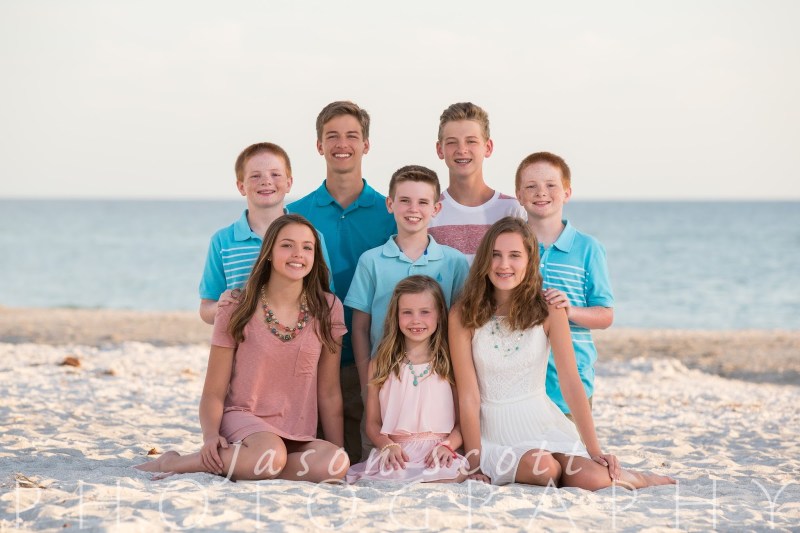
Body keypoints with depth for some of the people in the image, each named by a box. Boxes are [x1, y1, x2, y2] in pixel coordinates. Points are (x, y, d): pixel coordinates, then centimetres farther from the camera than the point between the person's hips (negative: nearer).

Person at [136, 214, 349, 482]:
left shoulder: (328, 309, 5)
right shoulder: (238, 310, -1)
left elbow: (329, 393, 9)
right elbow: (214, 392, -1)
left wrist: (339, 451, 4)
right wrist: (211, 435, -21)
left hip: (297, 437, 3)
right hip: (241, 418, -3)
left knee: (336, 464, -33)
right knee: (271, 455, -40)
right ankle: (170, 463, -17)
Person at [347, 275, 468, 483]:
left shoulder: (450, 364, 11)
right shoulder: (380, 365, 14)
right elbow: (373, 423, 11)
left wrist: (448, 445, -12)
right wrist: (389, 446, -10)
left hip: (437, 455, 1)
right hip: (395, 456, -1)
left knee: (455, 474, -36)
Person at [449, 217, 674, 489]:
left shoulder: (548, 309, -2)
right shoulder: (464, 314, -6)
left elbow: (570, 381, -6)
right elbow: (468, 396, -8)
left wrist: (594, 451, -12)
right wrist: (475, 466, -13)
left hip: (541, 421, 2)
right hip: (493, 430, -2)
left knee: (595, 479, -23)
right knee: (541, 465, -34)